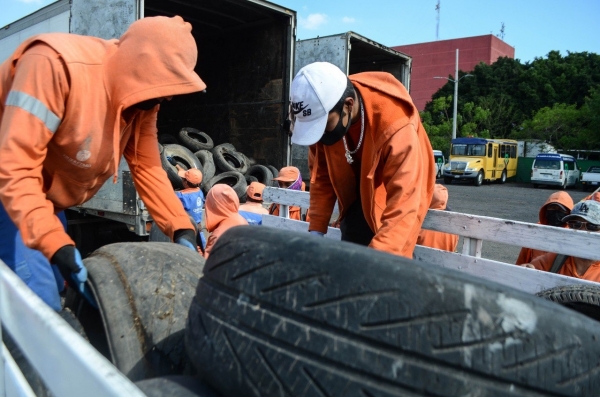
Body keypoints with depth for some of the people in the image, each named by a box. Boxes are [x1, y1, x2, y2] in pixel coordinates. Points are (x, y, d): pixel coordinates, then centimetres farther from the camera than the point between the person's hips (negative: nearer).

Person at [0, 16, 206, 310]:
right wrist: (57, 246, -40)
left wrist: (182, 230, -15)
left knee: (60, 295, 10)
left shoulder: (143, 100, -7)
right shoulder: (56, 64, -30)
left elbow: (147, 168, -5)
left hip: (48, 199, 7)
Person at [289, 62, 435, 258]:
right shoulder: (323, 113, -22)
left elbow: (402, 209, -42)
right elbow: (321, 174, -10)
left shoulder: (397, 129, -39)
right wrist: (316, 230, -13)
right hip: (356, 197, 5)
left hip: (395, 195, -4)